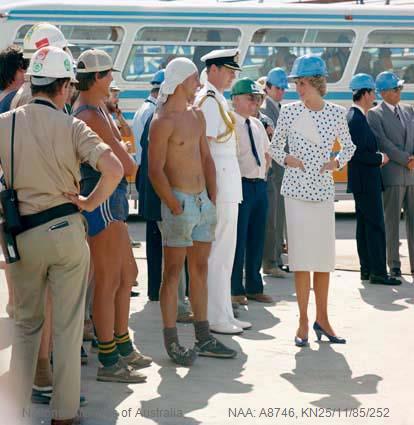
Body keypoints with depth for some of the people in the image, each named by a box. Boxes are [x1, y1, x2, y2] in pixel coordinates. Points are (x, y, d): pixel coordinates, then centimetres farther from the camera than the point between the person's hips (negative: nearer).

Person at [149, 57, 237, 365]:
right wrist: (176, 208, -18)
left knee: (200, 270, 12)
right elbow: (155, 171, -17)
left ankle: (203, 339, 19)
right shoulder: (163, 121, -13)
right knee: (173, 273, -3)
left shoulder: (197, 115, 13)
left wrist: (212, 198, 10)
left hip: (203, 201, 8)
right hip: (179, 203, -8)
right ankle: (172, 342, 0)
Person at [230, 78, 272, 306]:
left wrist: (262, 175, 15)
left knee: (257, 238, 12)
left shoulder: (257, 125, 15)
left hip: (260, 185, 8)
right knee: (238, 239, -3)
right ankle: (235, 290, 5)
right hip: (241, 185, -8)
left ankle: (254, 287, 21)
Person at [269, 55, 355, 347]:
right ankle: (303, 322, 4)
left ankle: (322, 318, 16)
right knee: (302, 256, -3)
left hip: (324, 189, 2)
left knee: (325, 257, 5)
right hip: (296, 189, -2)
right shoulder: (289, 112, 0)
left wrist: (337, 162, -3)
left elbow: (349, 145, 16)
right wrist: (286, 159, -10)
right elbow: (275, 147, 9)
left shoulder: (336, 113, 3)